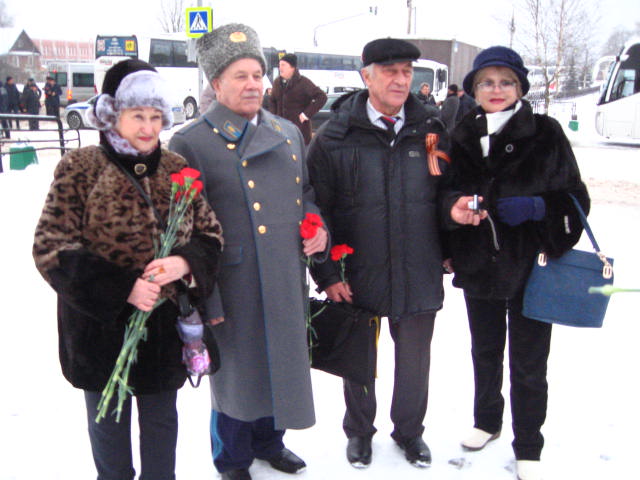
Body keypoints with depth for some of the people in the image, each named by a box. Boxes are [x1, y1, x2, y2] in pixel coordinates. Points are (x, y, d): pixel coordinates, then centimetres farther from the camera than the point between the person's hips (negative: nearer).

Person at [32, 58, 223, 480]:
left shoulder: (178, 169, 0)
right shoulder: (79, 168, -10)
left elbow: (210, 232, 5)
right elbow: (51, 247, -12)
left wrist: (184, 261, -18)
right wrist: (122, 288, -21)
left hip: (166, 323, 3)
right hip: (101, 323, -2)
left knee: (161, 417, 19)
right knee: (109, 420, 17)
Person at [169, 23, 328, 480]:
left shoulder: (288, 132, 11)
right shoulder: (191, 142, -9)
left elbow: (307, 192, 22)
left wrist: (316, 226, 0)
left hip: (286, 282, 6)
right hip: (235, 288, -6)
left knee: (282, 361, 19)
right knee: (237, 370, 10)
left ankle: (269, 442, 43)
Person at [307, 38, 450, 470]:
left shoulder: (431, 129, 0)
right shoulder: (335, 137, -8)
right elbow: (315, 210, -6)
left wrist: (447, 251, 6)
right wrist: (327, 273, -9)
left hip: (418, 274, 2)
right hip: (357, 276, -2)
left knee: (415, 359, 16)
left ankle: (410, 430, 40)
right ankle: (359, 431, 40)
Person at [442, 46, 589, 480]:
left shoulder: (546, 133, -7)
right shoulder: (462, 138, 2)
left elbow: (575, 199, -5)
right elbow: (448, 192, 6)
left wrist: (534, 207, -23)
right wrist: (454, 206, -17)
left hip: (531, 268, -3)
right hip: (478, 265, 4)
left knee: (529, 363, 6)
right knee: (485, 352, 20)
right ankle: (487, 422, 43)